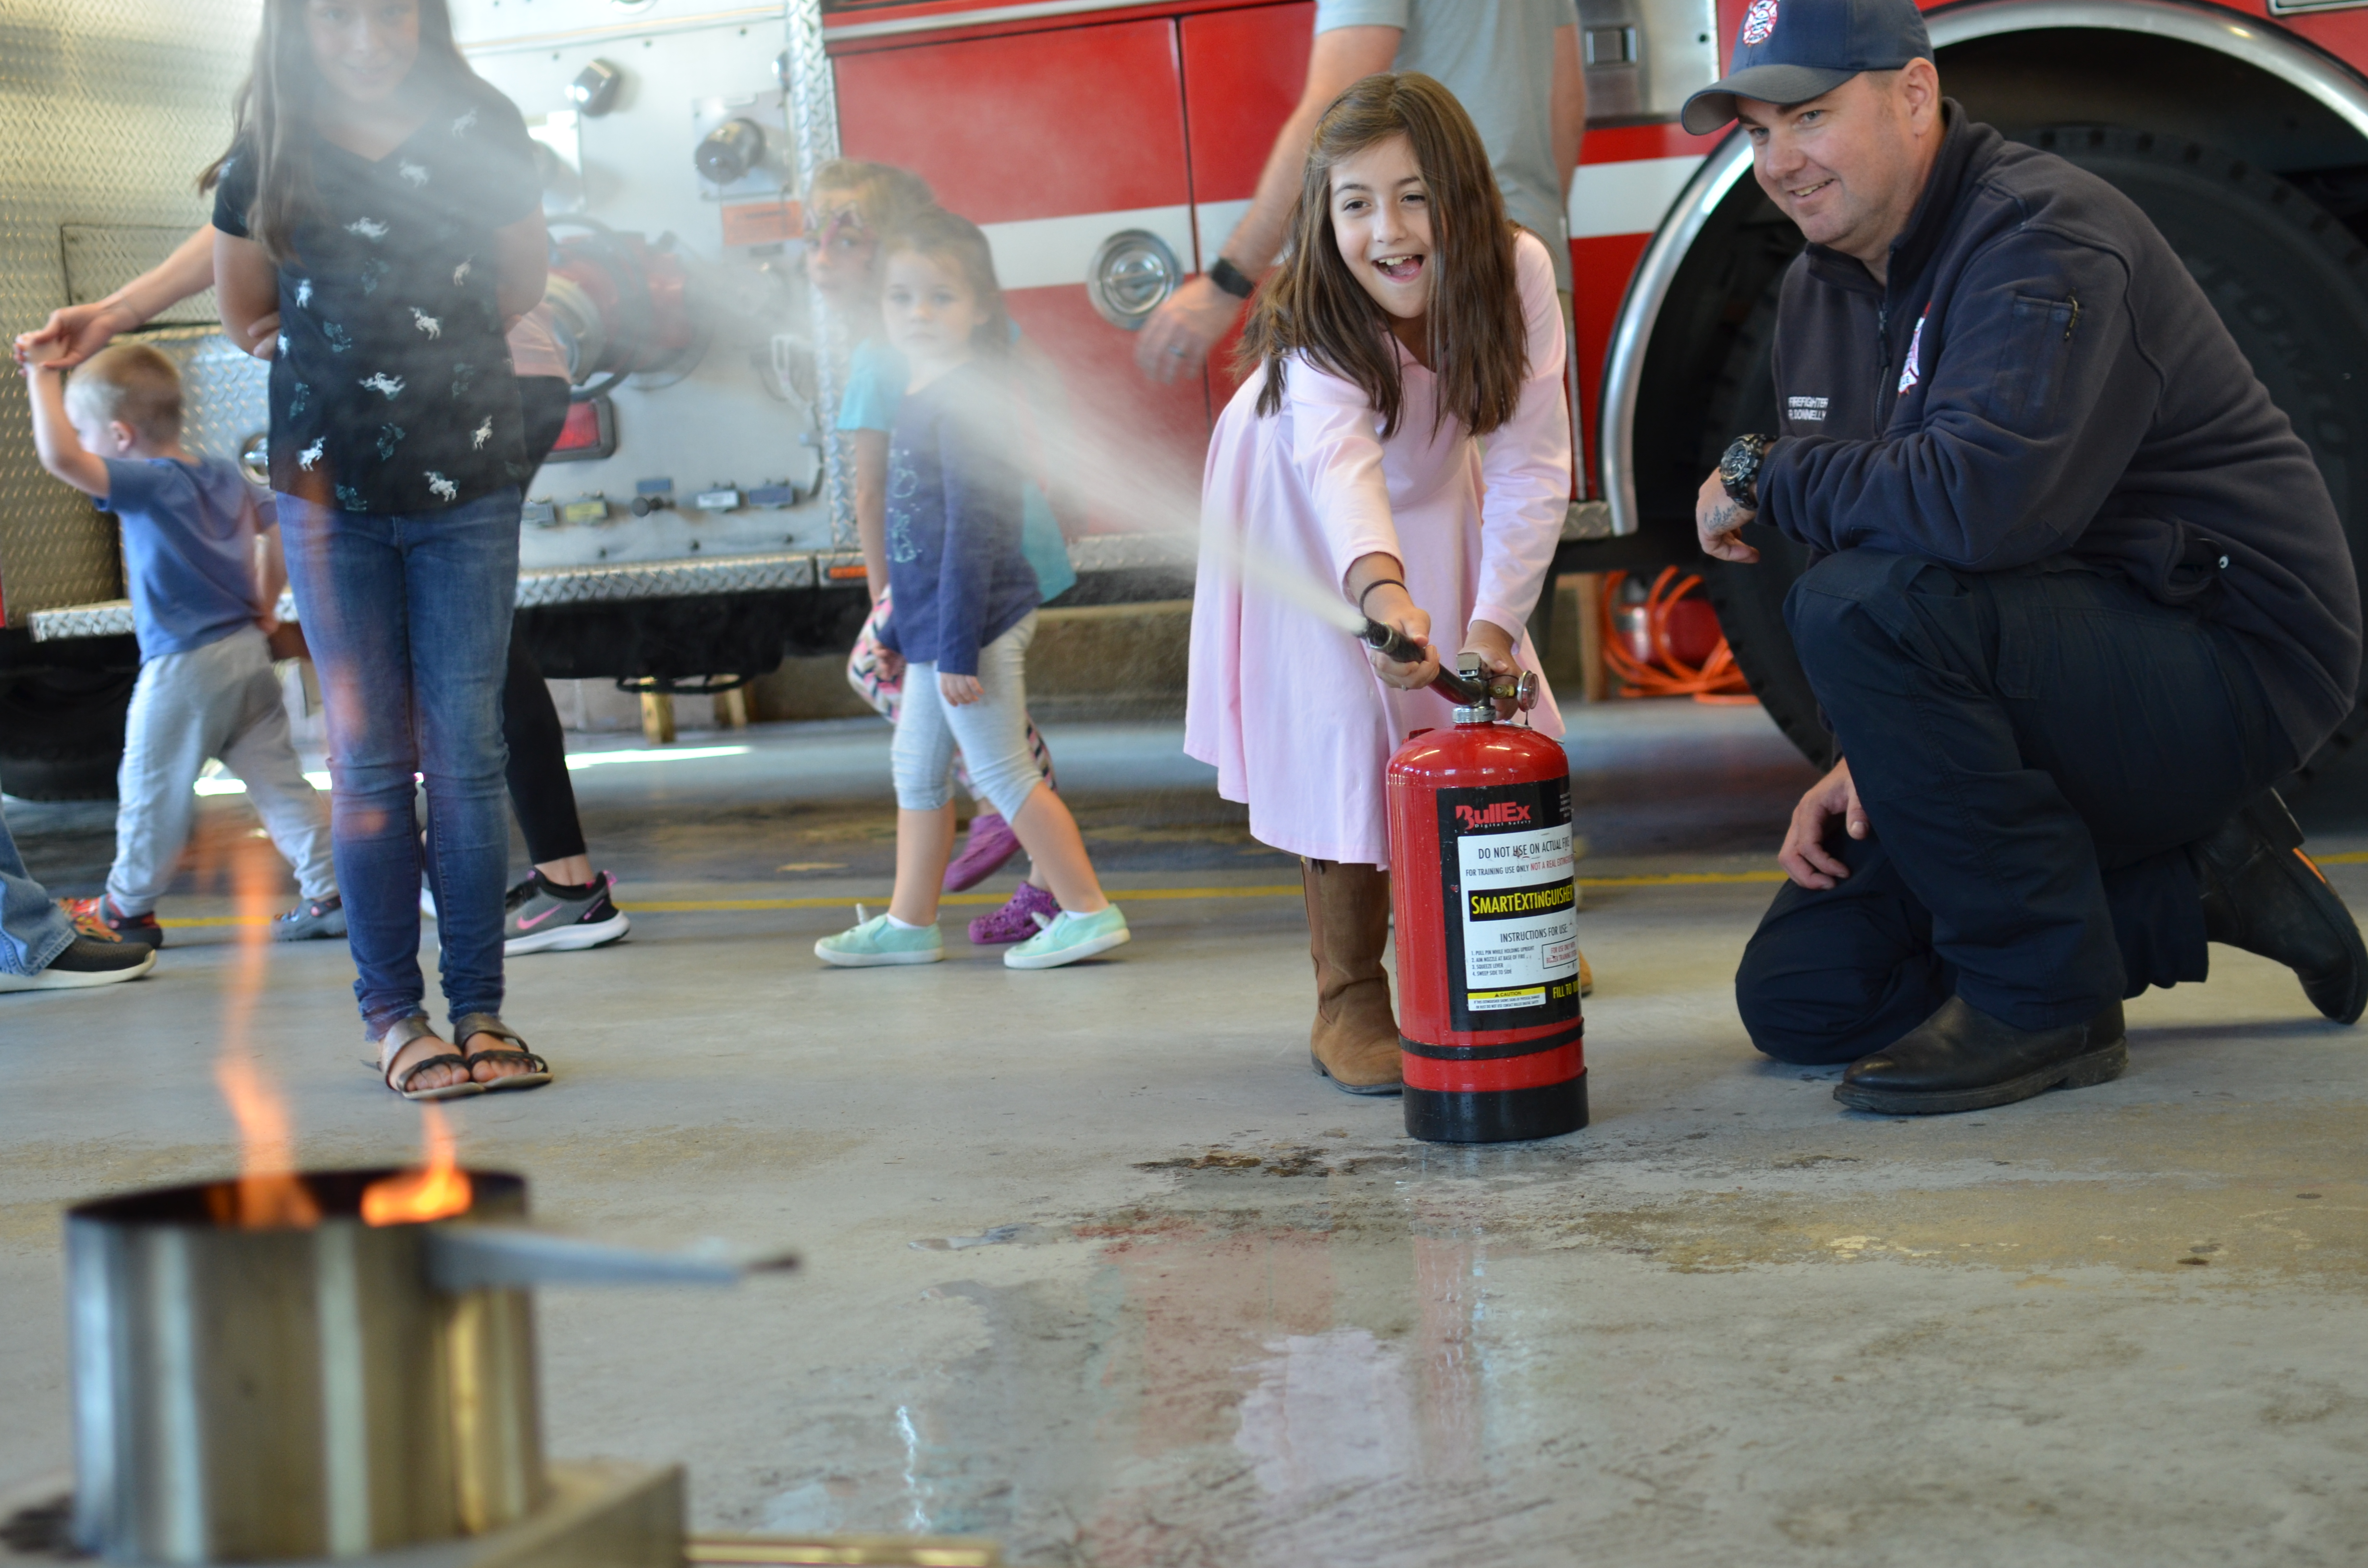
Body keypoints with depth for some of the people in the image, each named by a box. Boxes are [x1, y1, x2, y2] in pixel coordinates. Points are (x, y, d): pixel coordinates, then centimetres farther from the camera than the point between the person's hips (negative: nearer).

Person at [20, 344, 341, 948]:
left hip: (183, 669, -7)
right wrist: (265, 607, 20)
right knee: (278, 779, 9)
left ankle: (127, 908, 21)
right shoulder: (226, 475, 8)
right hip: (247, 651, 7)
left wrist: (43, 380, -19)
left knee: (151, 789, 8)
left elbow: (60, 456, -30)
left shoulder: (146, 484, -16)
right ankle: (330, 892, 5)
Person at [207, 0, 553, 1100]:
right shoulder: (270, 155, -3)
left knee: (466, 753, 0)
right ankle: (393, 1015, 8)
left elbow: (518, 288, 11)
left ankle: (480, 1008, 7)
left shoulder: (481, 132, -3)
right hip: (330, 491, 0)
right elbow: (243, 317, 11)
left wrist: (434, 348, 7)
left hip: (467, 484, 0)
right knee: (370, 760, 1)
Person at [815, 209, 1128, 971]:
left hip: (973, 623, -10)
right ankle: (909, 922, 27)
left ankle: (1089, 912, 5)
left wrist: (959, 648, -23)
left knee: (1004, 773, -3)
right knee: (916, 771, 16)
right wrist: (899, 632, 22)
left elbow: (972, 533, -22)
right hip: (933, 625, 10)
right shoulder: (921, 397, 11)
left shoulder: (963, 403, -19)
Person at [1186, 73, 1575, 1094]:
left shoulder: (1518, 272, -28)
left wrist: (1493, 625, -34)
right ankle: (1349, 1003, -1)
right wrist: (1380, 589, -75)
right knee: (1343, 728, -14)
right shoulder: (1312, 326, -36)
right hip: (1308, 523, -3)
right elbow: (1338, 459, -56)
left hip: (1432, 504, 3)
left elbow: (1529, 469, -26)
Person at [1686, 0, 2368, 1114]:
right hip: (2070, 669, 10)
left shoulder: (2045, 237, -20)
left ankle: (2042, 1000, -18)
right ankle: (2197, 883, 10)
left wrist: (1762, 475, -20)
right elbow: (1875, 537, 15)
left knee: (1869, 611, -33)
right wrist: (1864, 759, 0)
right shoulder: (1824, 290, 9)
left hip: (2232, 660, -9)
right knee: (1798, 998, 3)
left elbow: (1981, 502, -37)